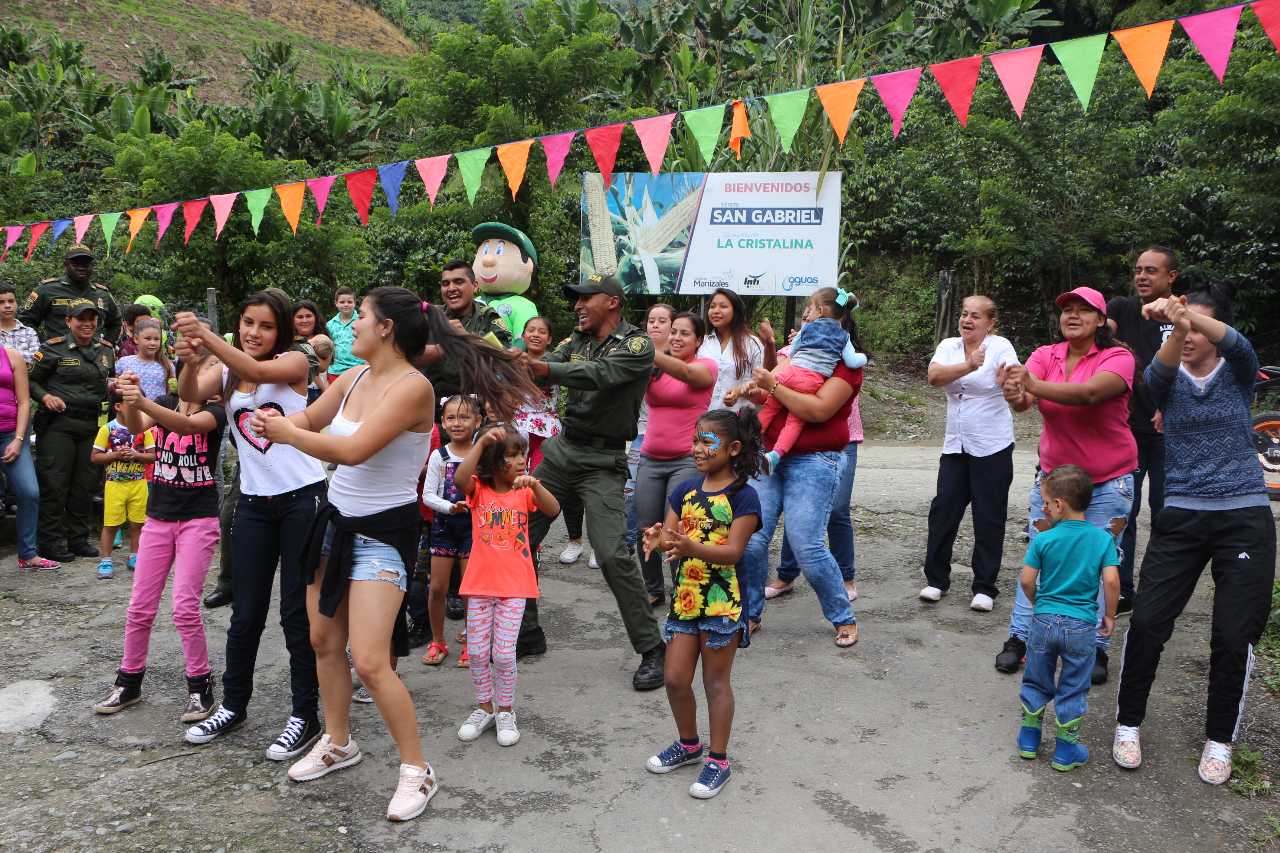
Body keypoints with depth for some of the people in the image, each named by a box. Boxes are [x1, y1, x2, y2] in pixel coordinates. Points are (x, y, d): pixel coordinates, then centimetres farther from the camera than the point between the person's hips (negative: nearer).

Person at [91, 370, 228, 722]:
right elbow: (136, 426, -14)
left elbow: (188, 424, -28)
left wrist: (142, 401, -43)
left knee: (185, 607, -8)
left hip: (199, 520, -4)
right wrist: (128, 399, -35)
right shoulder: (166, 403, 7)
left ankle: (200, 686, 7)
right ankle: (129, 682, 23)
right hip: (158, 517, 5)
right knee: (139, 607, 7)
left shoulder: (215, 411, -6)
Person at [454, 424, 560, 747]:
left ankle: (505, 711, 19)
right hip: (480, 583, 1)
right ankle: (484, 708, 28)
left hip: (514, 586, -1)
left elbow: (553, 510, -17)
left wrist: (535, 485, -32)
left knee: (503, 654, -1)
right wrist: (481, 441, -33)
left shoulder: (524, 492, -1)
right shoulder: (479, 489, -3)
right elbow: (460, 480, -26)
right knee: (477, 652, 8)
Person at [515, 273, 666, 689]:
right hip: (561, 448, 7)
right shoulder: (577, 340, 13)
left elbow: (600, 374, -26)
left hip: (602, 462, -7)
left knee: (613, 555, -16)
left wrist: (543, 367, -39)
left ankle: (651, 650, -2)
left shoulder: (637, 346, -8)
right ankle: (527, 633, 22)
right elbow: (543, 367, 1)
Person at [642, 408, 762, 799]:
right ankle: (688, 744, 35)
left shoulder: (743, 495, -12)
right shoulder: (686, 490, 7)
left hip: (722, 602, -5)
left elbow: (733, 551, -19)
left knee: (716, 682, 6)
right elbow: (669, 534, 2)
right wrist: (658, 540, -23)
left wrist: (690, 547, -35)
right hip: (684, 598, 6)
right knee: (675, 679, 11)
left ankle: (718, 759, 22)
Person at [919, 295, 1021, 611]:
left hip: (992, 448, -4)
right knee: (942, 511, 4)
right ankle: (936, 579, 18)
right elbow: (934, 377, -17)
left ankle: (985, 587, 13)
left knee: (989, 517, 1)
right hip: (955, 445, 4)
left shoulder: (1000, 347, -9)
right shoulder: (948, 346, 2)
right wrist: (968, 366, -34)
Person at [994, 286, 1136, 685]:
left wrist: (1031, 384, -46)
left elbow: (1089, 392, -35)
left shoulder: (1117, 357, -14)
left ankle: (1097, 649, 16)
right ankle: (1018, 637, 14)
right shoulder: (1046, 355, -3)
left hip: (1108, 481, -3)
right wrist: (1016, 394, -46)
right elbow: (1026, 400, -21)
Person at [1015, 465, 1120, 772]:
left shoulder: (1043, 540, -8)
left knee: (1036, 681, 17)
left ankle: (1029, 737, 26)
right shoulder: (1103, 539, -5)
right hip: (1082, 626, 0)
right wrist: (1110, 615, 3)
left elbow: (1026, 581, -8)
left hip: (1045, 621, 0)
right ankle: (1065, 749, 19)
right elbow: (1111, 581, -11)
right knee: (1073, 689, 12)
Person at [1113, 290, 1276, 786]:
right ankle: (1128, 724, 13)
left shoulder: (1237, 374, 3)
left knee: (1235, 635, 0)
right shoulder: (1168, 381, 4)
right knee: (1147, 622, -6)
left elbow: (1237, 344, -21)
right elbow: (1160, 370, -21)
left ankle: (1219, 739, 20)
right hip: (1182, 517, 0)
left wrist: (1189, 314, -41)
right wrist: (1175, 325, -43)